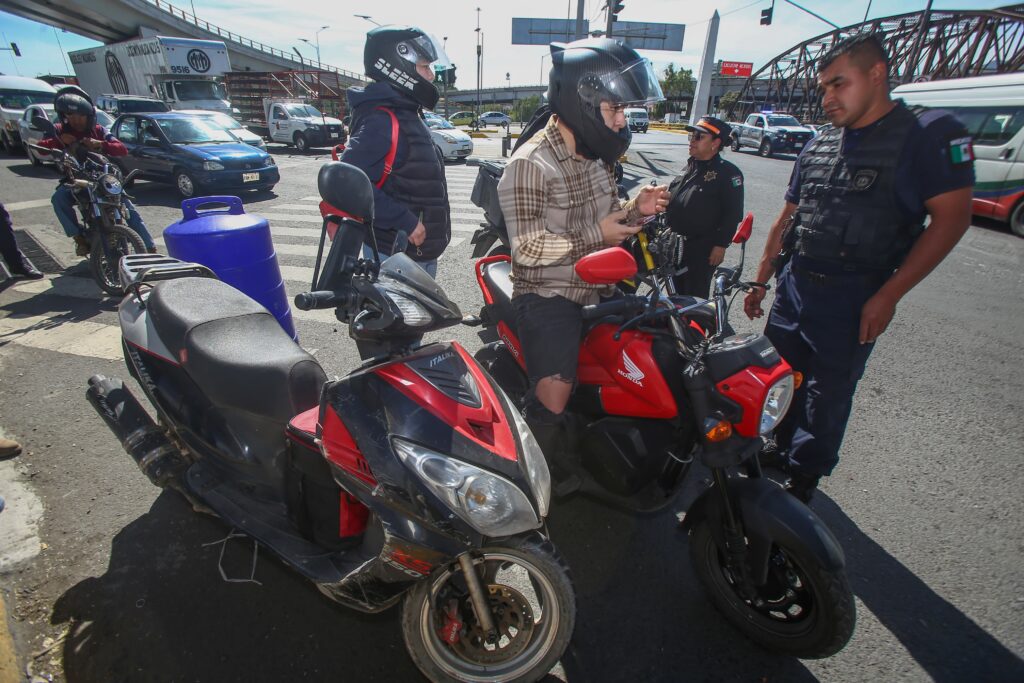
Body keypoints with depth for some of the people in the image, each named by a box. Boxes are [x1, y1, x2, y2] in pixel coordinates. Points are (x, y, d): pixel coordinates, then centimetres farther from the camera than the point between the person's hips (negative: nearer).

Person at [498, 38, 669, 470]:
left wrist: (635, 209, -2)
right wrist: (596, 235, -19)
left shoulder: (596, 156, 9)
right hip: (548, 296, -8)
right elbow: (527, 248, -22)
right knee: (553, 401, -15)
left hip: (597, 289, 9)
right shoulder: (530, 163, -17)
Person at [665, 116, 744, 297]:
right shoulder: (690, 166, 13)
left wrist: (721, 245, -17)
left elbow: (733, 213, -13)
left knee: (695, 296, -3)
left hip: (702, 249, -7)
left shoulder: (728, 172, -10)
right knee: (676, 290, 17)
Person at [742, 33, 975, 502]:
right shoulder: (818, 146, 12)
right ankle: (778, 458, 34)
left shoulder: (931, 134, -6)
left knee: (826, 401, 5)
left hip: (853, 302, -5)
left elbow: (952, 217, -11)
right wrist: (761, 279, 14)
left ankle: (801, 484, 24)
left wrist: (888, 296, -17)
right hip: (793, 288, 6)